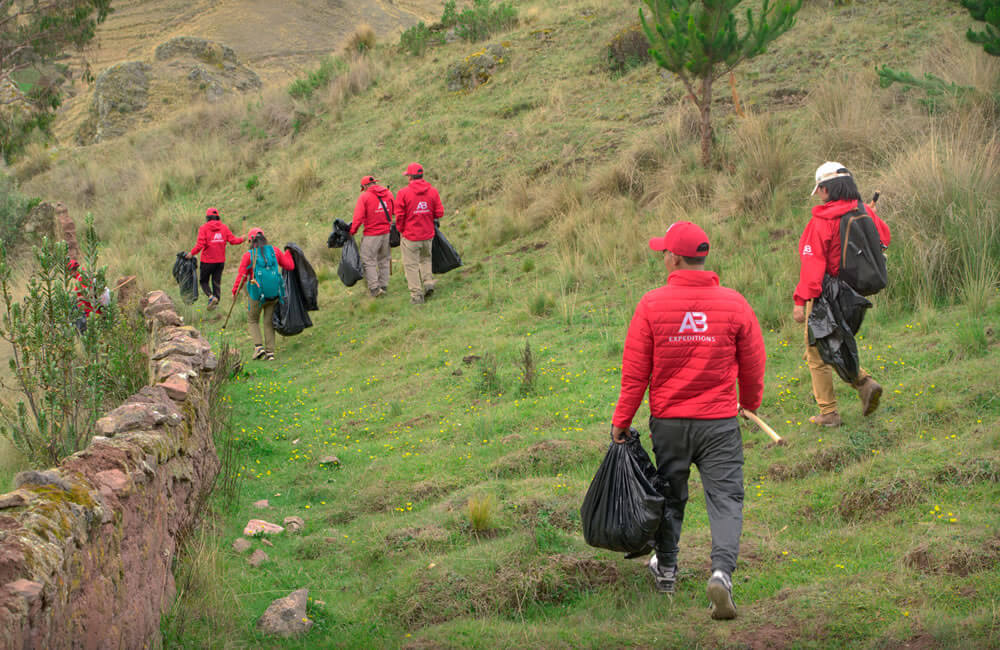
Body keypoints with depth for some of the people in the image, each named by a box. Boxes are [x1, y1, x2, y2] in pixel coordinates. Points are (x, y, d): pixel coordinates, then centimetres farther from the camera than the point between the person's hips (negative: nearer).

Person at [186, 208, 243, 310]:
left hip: (207, 260, -4)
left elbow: (200, 244, -18)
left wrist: (192, 253, -6)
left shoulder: (204, 228, -9)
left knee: (203, 281, 10)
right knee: (217, 282, 11)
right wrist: (242, 239, 17)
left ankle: (211, 296, -14)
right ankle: (215, 303, 8)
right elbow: (232, 240, -1)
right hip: (220, 260, 4)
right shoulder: (224, 227, 2)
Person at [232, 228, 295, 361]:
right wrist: (288, 253, 25)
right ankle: (270, 352, 8)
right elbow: (290, 266, 6)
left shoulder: (248, 256, -7)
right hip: (274, 295, 3)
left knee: (253, 321, 16)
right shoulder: (274, 251, 1)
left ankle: (259, 346, -2)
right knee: (269, 322, 14)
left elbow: (241, 276, -4)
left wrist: (235, 291, 9)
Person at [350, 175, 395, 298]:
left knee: (368, 261, 1)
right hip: (386, 232, 6)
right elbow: (394, 212, 14)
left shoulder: (364, 197, -9)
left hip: (372, 234, -6)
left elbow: (358, 217, -13)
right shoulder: (388, 194, 7)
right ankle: (384, 286, 20)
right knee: (383, 260, 17)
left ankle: (374, 288, -5)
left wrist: (352, 231, -3)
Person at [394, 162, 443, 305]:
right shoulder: (432, 191, -2)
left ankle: (416, 295, 3)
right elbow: (439, 213, 0)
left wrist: (401, 230, 6)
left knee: (411, 265, 4)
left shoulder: (403, 193, -12)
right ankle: (428, 282, 10)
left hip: (410, 236, -4)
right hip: (427, 234, 4)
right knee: (425, 259, 26)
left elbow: (399, 215, -11)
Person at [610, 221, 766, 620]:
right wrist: (750, 404, 25)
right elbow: (753, 365, 6)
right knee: (725, 498, 1)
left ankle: (666, 569, 33)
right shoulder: (733, 303, -4)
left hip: (668, 420, 1)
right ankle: (722, 571, -18)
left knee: (670, 495, 18)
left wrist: (621, 421, 6)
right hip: (720, 421, -1)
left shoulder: (652, 305, -8)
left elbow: (634, 372, -4)